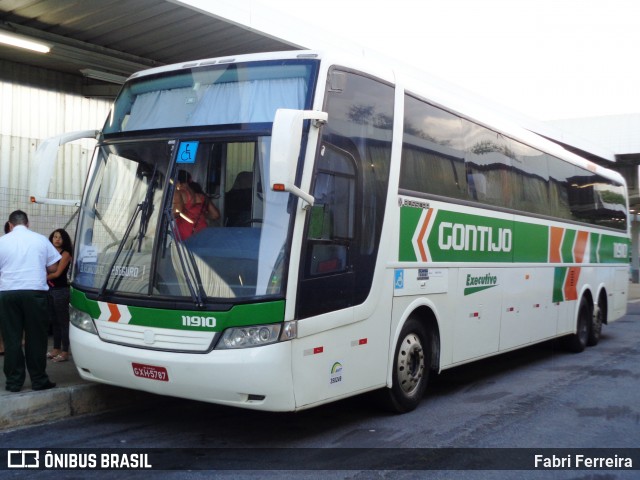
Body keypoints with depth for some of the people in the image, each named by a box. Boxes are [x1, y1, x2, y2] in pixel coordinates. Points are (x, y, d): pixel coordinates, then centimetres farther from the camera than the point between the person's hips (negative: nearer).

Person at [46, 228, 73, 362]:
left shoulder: (65, 254, -7)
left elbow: (57, 273, -10)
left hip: (61, 291, -7)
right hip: (50, 290, 7)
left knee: (63, 321, -4)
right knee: (54, 321, 12)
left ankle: (65, 352, -1)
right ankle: (56, 349, 19)